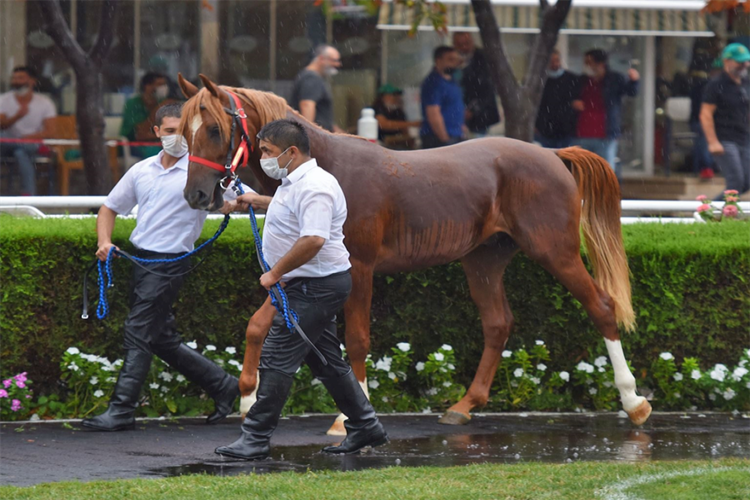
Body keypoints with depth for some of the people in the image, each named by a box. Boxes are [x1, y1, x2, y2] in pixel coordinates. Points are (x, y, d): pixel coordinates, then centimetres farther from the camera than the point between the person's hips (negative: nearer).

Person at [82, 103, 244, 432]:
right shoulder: (141, 171, 12)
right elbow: (110, 208, 20)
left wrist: (232, 205, -32)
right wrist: (105, 242, 2)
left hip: (170, 263, -7)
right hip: (140, 258, 7)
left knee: (139, 336, -9)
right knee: (162, 339, 13)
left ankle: (121, 410, -5)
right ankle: (222, 386, 25)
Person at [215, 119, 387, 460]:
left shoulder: (313, 187, -21)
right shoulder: (294, 183, 13)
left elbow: (313, 240, -32)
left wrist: (275, 272, -24)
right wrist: (259, 202, 40)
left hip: (315, 287, -11)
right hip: (314, 286, 11)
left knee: (277, 359, -10)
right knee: (326, 361, 16)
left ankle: (255, 439, -8)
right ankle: (365, 428, 23)